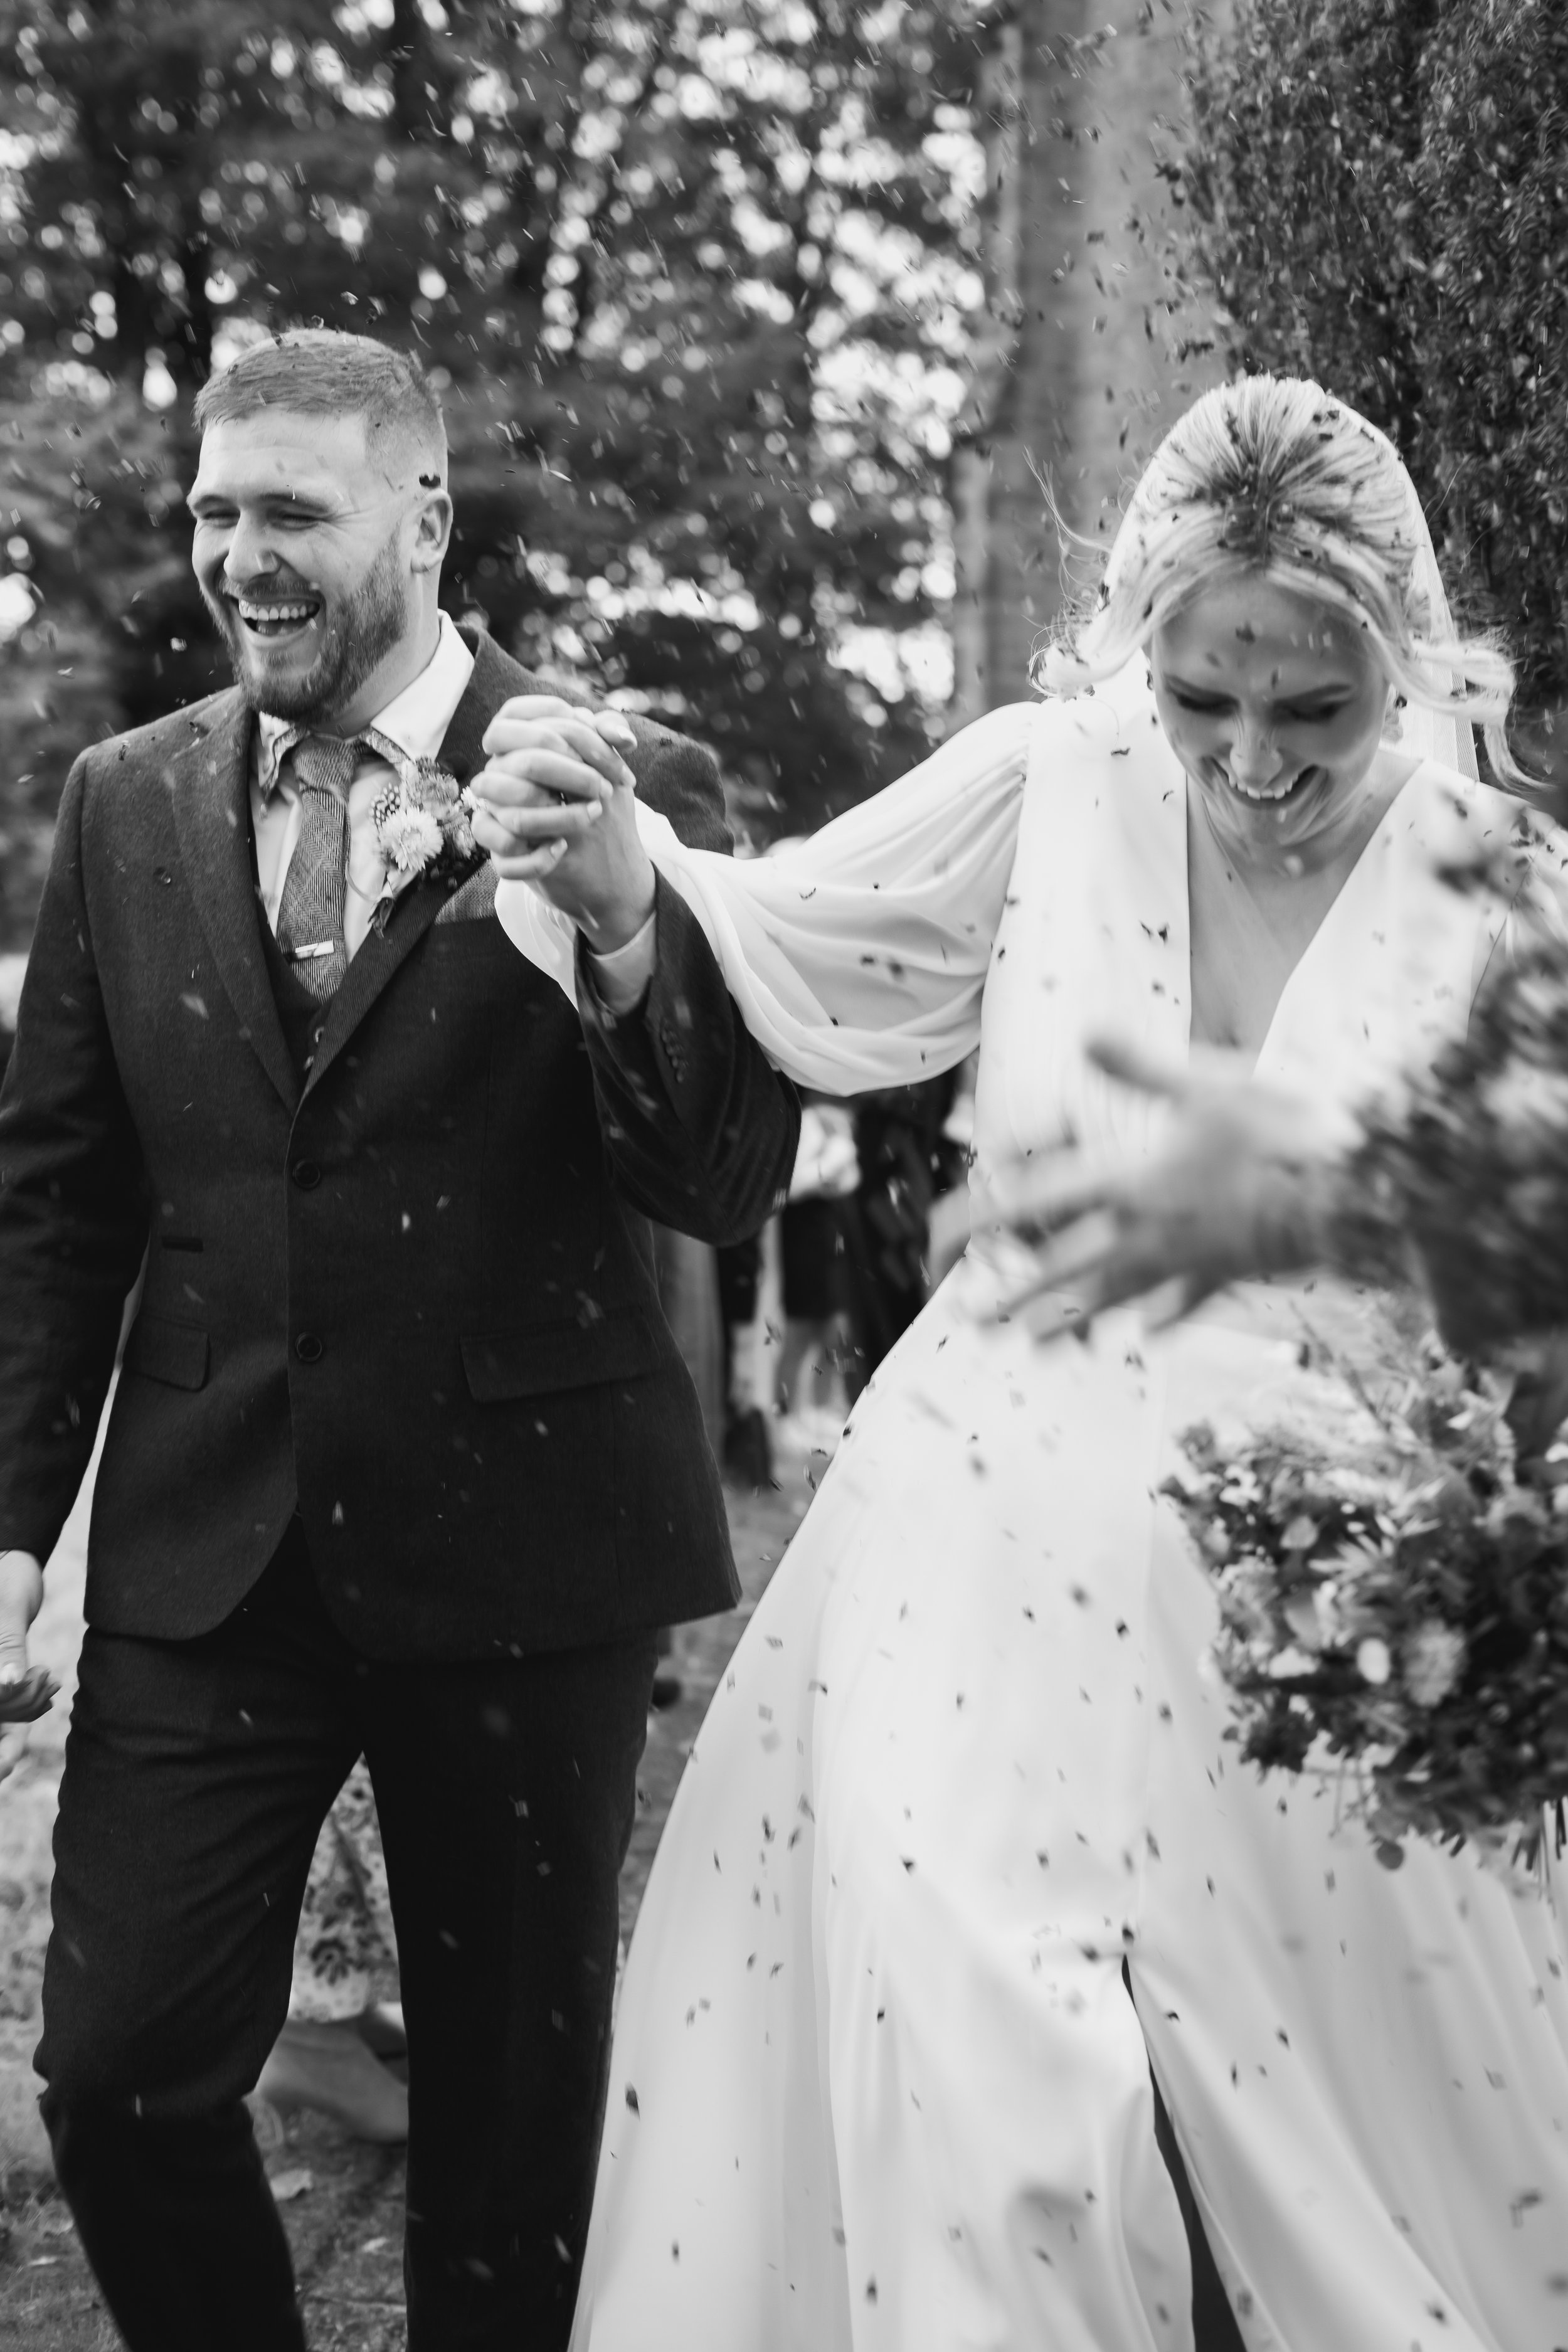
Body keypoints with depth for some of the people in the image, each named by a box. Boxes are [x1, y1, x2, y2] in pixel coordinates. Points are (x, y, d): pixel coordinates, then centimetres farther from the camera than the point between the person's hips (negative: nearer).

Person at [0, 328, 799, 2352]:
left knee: (511, 2107, 12)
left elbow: (733, 1183, -12)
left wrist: (620, 930, -29)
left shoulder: (628, 790, -7)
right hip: (204, 1549, 3)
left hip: (522, 1548, -2)